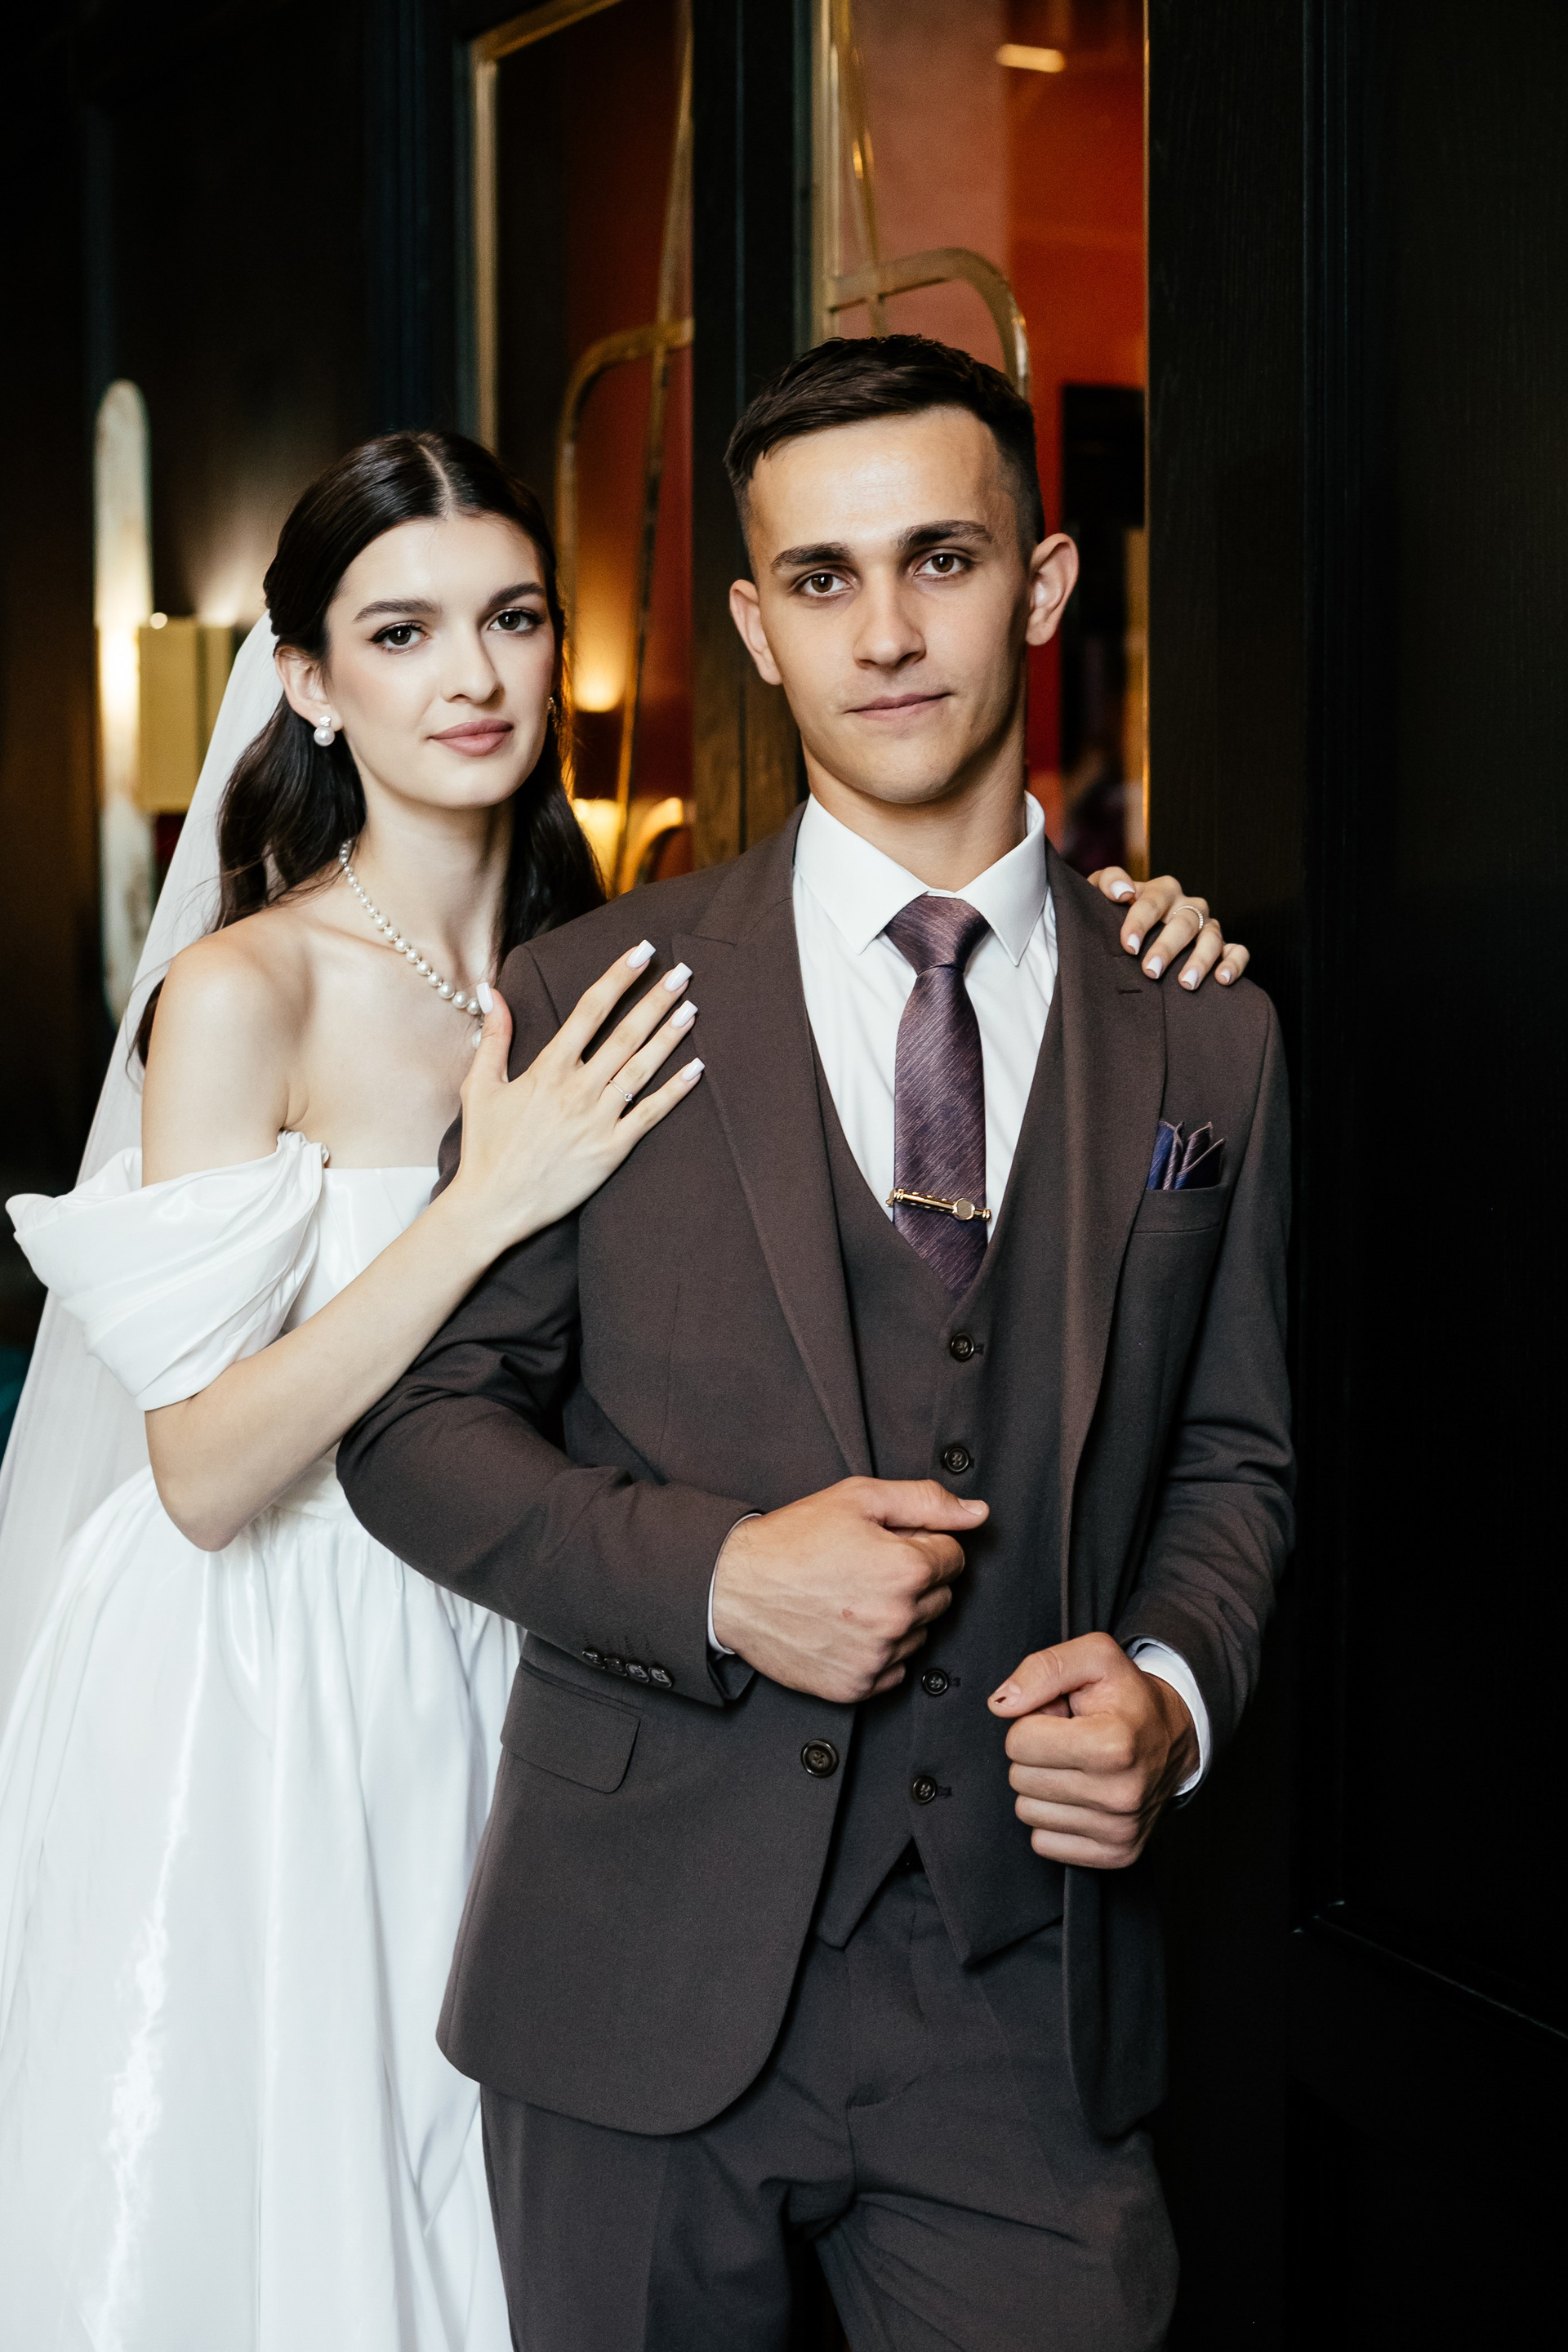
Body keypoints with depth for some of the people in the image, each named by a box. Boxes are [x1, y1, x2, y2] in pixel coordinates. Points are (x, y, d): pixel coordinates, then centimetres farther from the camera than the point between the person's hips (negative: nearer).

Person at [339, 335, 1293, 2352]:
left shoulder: (1203, 1040, 5)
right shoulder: (588, 998, -1)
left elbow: (1228, 1452, 11)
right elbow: (417, 1425, 1)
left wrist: (1171, 1688, -9)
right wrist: (715, 1578, -15)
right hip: (644, 1985, 0)